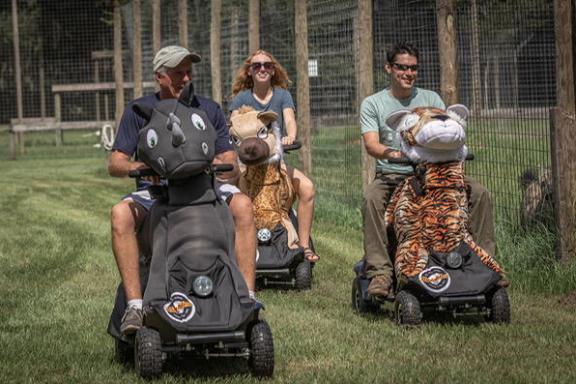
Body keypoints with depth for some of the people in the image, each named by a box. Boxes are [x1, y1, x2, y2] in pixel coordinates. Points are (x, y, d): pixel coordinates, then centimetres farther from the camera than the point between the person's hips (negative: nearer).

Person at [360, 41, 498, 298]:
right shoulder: (372, 104, 7)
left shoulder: (431, 99, 15)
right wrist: (389, 153, -31)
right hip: (391, 175, -2)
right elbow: (371, 144, -8)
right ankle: (380, 270, -38)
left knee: (479, 192, -19)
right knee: (372, 198, -36)